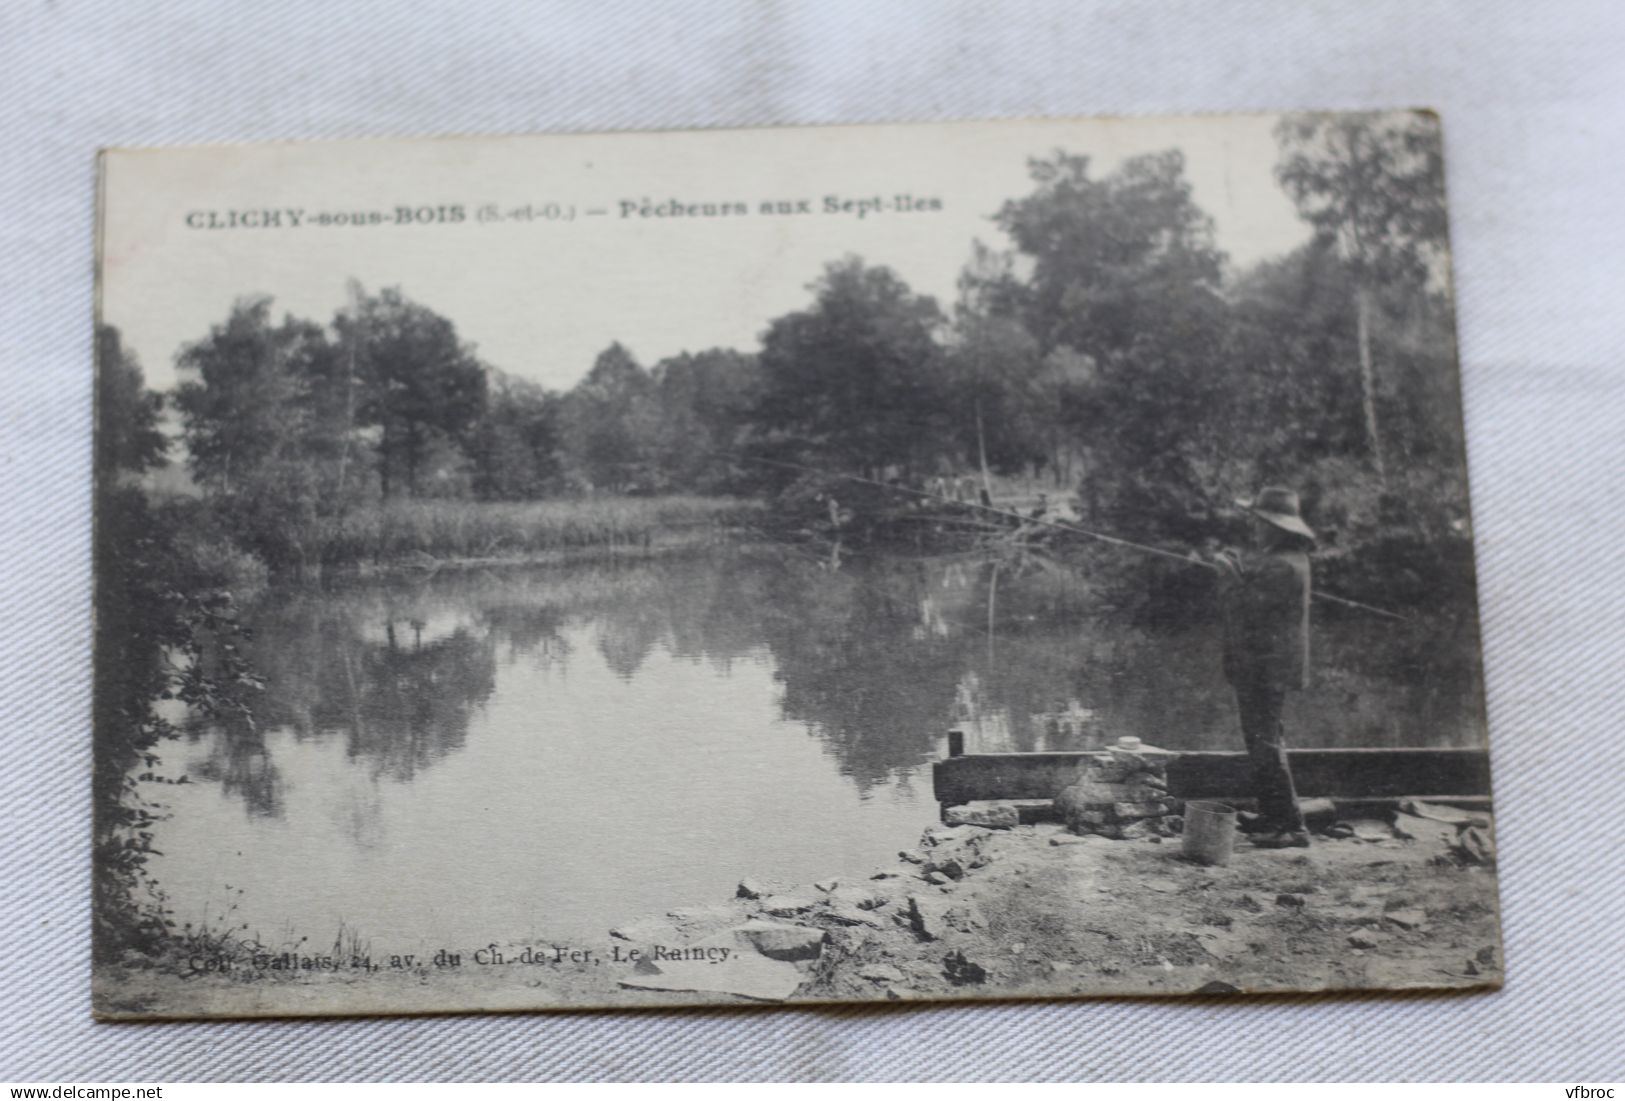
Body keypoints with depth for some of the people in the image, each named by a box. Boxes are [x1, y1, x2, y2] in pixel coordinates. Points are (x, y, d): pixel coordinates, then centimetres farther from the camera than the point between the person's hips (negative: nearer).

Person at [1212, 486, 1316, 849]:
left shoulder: (1283, 567, -20)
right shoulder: (1274, 559, 16)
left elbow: (1245, 608, -23)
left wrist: (1229, 573, -11)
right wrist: (1236, 568, 5)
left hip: (1265, 669, -11)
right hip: (1260, 666, 11)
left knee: (1265, 744, -8)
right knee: (1265, 743, 17)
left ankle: (1291, 825, -5)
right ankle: (1273, 818, 25)